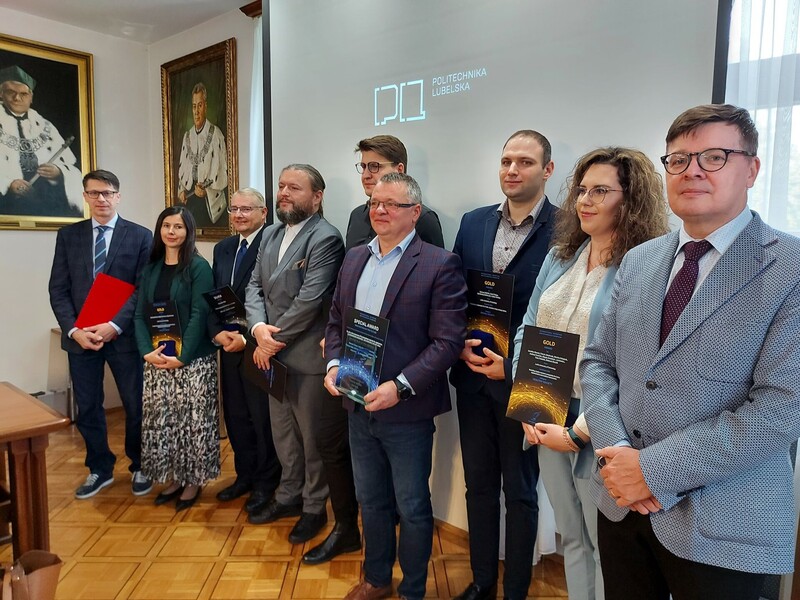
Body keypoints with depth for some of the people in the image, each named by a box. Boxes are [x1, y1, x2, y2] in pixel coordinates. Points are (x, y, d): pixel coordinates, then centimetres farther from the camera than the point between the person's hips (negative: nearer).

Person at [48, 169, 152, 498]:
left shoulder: (140, 236, -1)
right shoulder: (68, 235, 8)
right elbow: (58, 289, 5)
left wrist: (114, 325, -16)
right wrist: (73, 329, -9)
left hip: (124, 334, -3)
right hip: (80, 335, 3)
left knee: (136, 405, 6)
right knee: (87, 408, 11)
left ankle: (139, 467, 25)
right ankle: (100, 469, 29)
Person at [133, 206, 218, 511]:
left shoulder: (199, 267, -6)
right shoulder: (150, 269, 10)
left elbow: (199, 315, -12)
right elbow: (140, 315, 7)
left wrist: (181, 357, -16)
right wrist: (147, 351, -7)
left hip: (193, 360, -5)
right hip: (156, 360, 5)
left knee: (192, 420, 2)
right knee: (160, 420, 10)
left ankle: (194, 480, 19)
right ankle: (173, 477, 26)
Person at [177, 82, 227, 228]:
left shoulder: (215, 134, -4)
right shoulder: (187, 136, 15)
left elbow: (222, 169, -9)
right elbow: (181, 167, 20)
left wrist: (207, 189, -16)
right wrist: (181, 190, 5)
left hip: (209, 200, -5)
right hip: (188, 197, 5)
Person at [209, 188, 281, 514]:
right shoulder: (222, 248, 12)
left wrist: (247, 338, -16)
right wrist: (218, 332, -2)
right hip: (229, 346, 7)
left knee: (263, 417, 5)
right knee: (235, 415, 16)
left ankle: (265, 482, 23)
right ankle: (244, 475, 33)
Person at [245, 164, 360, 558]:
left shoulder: (325, 238, -15)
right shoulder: (270, 234, 11)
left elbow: (309, 300, -21)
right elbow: (254, 286, 8)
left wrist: (272, 341, -15)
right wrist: (259, 327, -10)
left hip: (309, 357, -8)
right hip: (274, 354, 8)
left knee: (318, 440, 8)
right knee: (283, 433, 22)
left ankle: (313, 507, 28)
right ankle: (289, 496, 41)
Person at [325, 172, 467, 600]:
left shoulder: (439, 265, -12)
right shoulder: (354, 258, 8)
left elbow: (448, 340, -17)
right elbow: (335, 321, 14)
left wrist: (400, 387, -23)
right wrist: (333, 364, -4)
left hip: (407, 411, -5)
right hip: (358, 405, 6)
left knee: (412, 508, 13)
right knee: (370, 501, 22)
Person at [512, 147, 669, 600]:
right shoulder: (559, 258, 6)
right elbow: (525, 333, 7)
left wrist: (580, 431, -16)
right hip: (547, 423, 6)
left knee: (606, 546, 14)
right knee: (571, 538, 22)